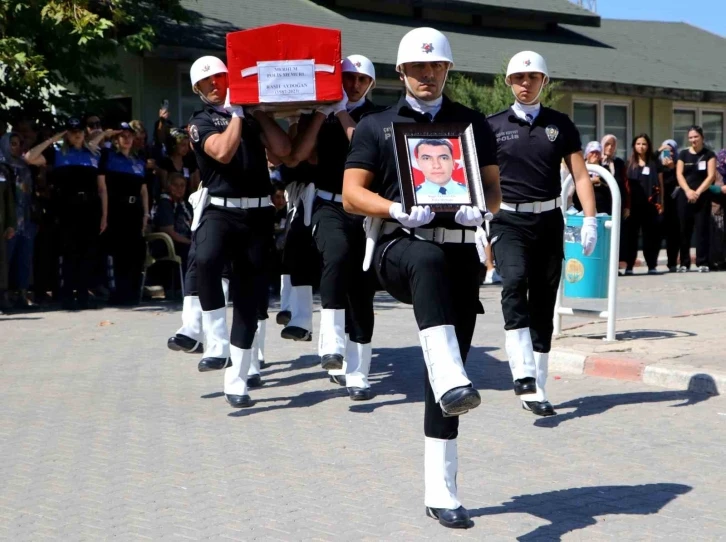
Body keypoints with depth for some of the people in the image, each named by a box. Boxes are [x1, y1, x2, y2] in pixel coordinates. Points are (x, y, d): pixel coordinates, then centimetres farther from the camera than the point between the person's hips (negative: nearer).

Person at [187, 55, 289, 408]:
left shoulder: (253, 116, 16)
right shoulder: (200, 122, 6)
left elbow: (282, 149, 0)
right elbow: (223, 152, -14)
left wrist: (257, 110, 3)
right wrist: (237, 112, -6)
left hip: (258, 212, 3)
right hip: (219, 209, -3)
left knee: (248, 295, 4)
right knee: (206, 260, -37)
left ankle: (236, 381, 11)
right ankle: (216, 344, -26)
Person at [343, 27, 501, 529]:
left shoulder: (474, 124, 16)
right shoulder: (377, 125, 11)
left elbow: (494, 189, 12)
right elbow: (352, 194, 3)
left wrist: (479, 208, -12)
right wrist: (398, 209, -16)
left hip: (461, 252, 3)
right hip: (400, 247, -2)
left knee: (447, 372, 0)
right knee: (429, 258, -41)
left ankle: (441, 492, 7)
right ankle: (452, 383, -55)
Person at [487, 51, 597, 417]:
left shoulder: (561, 125, 8)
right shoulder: (493, 126, 4)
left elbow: (580, 175, 6)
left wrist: (590, 219, -6)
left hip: (548, 220, 3)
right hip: (508, 221, -2)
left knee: (544, 304, 6)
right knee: (514, 284, -27)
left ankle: (537, 388, 15)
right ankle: (524, 377, -32)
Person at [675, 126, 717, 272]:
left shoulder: (709, 154, 3)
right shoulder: (683, 154, 9)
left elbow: (711, 176, -5)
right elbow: (679, 174, 1)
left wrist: (698, 192, -14)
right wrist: (688, 191, -14)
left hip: (702, 196, -2)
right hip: (685, 196, 2)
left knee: (702, 229, -4)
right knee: (684, 230, 2)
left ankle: (703, 263, -3)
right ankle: (684, 263, 7)